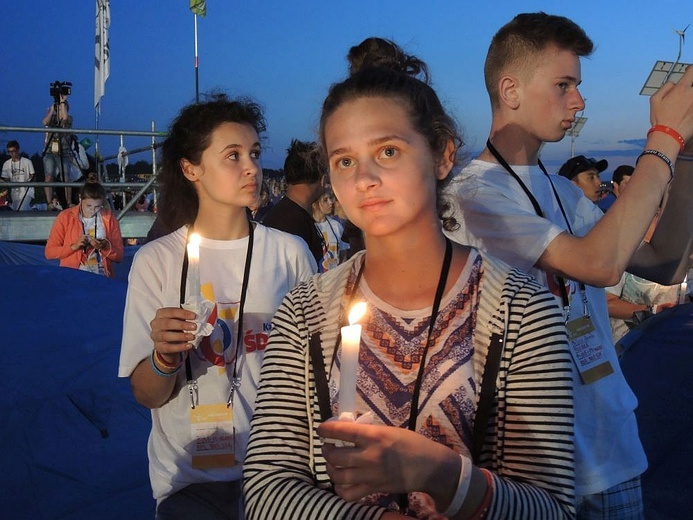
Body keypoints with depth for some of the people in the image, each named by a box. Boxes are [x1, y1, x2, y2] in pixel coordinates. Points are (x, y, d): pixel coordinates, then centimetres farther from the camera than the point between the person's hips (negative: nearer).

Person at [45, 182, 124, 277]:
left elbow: (119, 256, 6)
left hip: (101, 276, 1)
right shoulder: (65, 217, 2)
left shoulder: (110, 219, 5)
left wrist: (105, 247, -12)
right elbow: (49, 252, 1)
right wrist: (74, 246, -13)